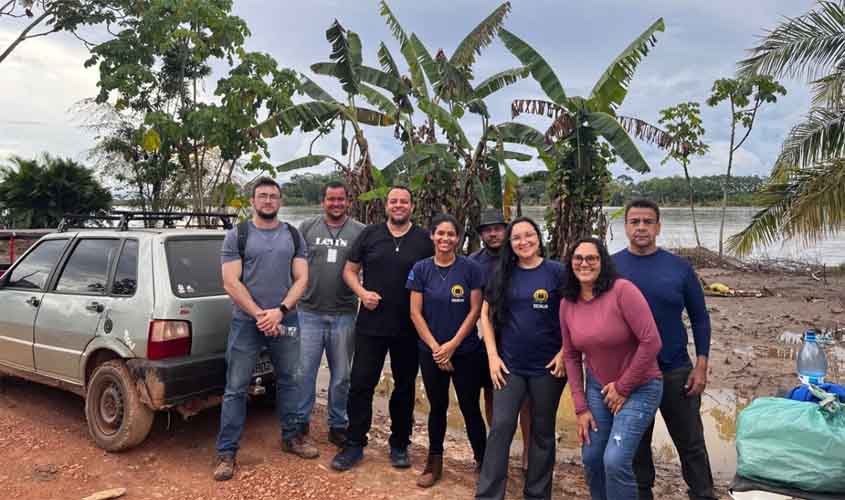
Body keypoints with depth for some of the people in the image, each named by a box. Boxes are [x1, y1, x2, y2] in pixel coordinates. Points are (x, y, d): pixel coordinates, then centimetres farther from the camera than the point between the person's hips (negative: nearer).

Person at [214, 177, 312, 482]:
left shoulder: (293, 236, 7)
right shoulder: (237, 236, -1)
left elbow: (301, 278, 1)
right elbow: (231, 282, -7)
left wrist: (279, 311, -13)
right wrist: (259, 315, -13)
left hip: (285, 320, 3)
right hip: (246, 321, -3)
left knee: (288, 381, 14)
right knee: (235, 388, 1)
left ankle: (291, 437, 30)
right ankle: (226, 452, 11)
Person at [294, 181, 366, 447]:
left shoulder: (361, 232, 2)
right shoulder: (307, 227, 5)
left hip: (344, 315, 0)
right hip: (309, 312, 0)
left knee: (341, 375, 11)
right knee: (304, 371, 6)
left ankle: (338, 425, 26)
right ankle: (300, 421, 24)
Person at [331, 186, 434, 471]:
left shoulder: (423, 240, 2)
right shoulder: (370, 234, 4)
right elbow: (350, 270, 8)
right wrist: (362, 293, -10)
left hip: (409, 328, 0)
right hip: (370, 325, 0)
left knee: (404, 386, 11)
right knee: (360, 384, 2)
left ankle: (399, 444, 27)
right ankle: (354, 444, 17)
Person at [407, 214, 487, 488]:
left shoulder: (470, 268, -5)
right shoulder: (421, 269, -2)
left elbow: (475, 311, -6)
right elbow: (415, 313, -2)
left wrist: (452, 345, -11)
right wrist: (435, 347, -9)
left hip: (467, 352, -1)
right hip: (431, 353, 2)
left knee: (470, 409, 5)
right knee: (437, 407, 13)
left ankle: (484, 463, 20)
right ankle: (434, 463, 28)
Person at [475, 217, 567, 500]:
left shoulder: (557, 272, -6)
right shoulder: (503, 274, 2)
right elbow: (486, 314, 6)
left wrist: (564, 353, -10)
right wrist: (492, 355, -2)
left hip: (547, 367, -1)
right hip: (509, 365, 2)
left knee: (542, 431, 12)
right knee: (501, 427, -3)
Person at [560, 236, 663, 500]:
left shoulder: (622, 290, -21)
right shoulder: (567, 303, -3)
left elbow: (651, 341, -23)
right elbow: (571, 356, 4)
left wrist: (623, 387, -14)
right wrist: (580, 407, 1)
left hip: (639, 388, -5)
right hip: (597, 388, 5)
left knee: (615, 461, -13)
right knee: (591, 458, 9)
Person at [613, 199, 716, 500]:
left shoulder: (679, 268, -2)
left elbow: (699, 318, 4)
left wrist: (701, 366, -3)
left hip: (676, 371, 0)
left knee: (691, 444, 12)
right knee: (637, 446, 14)